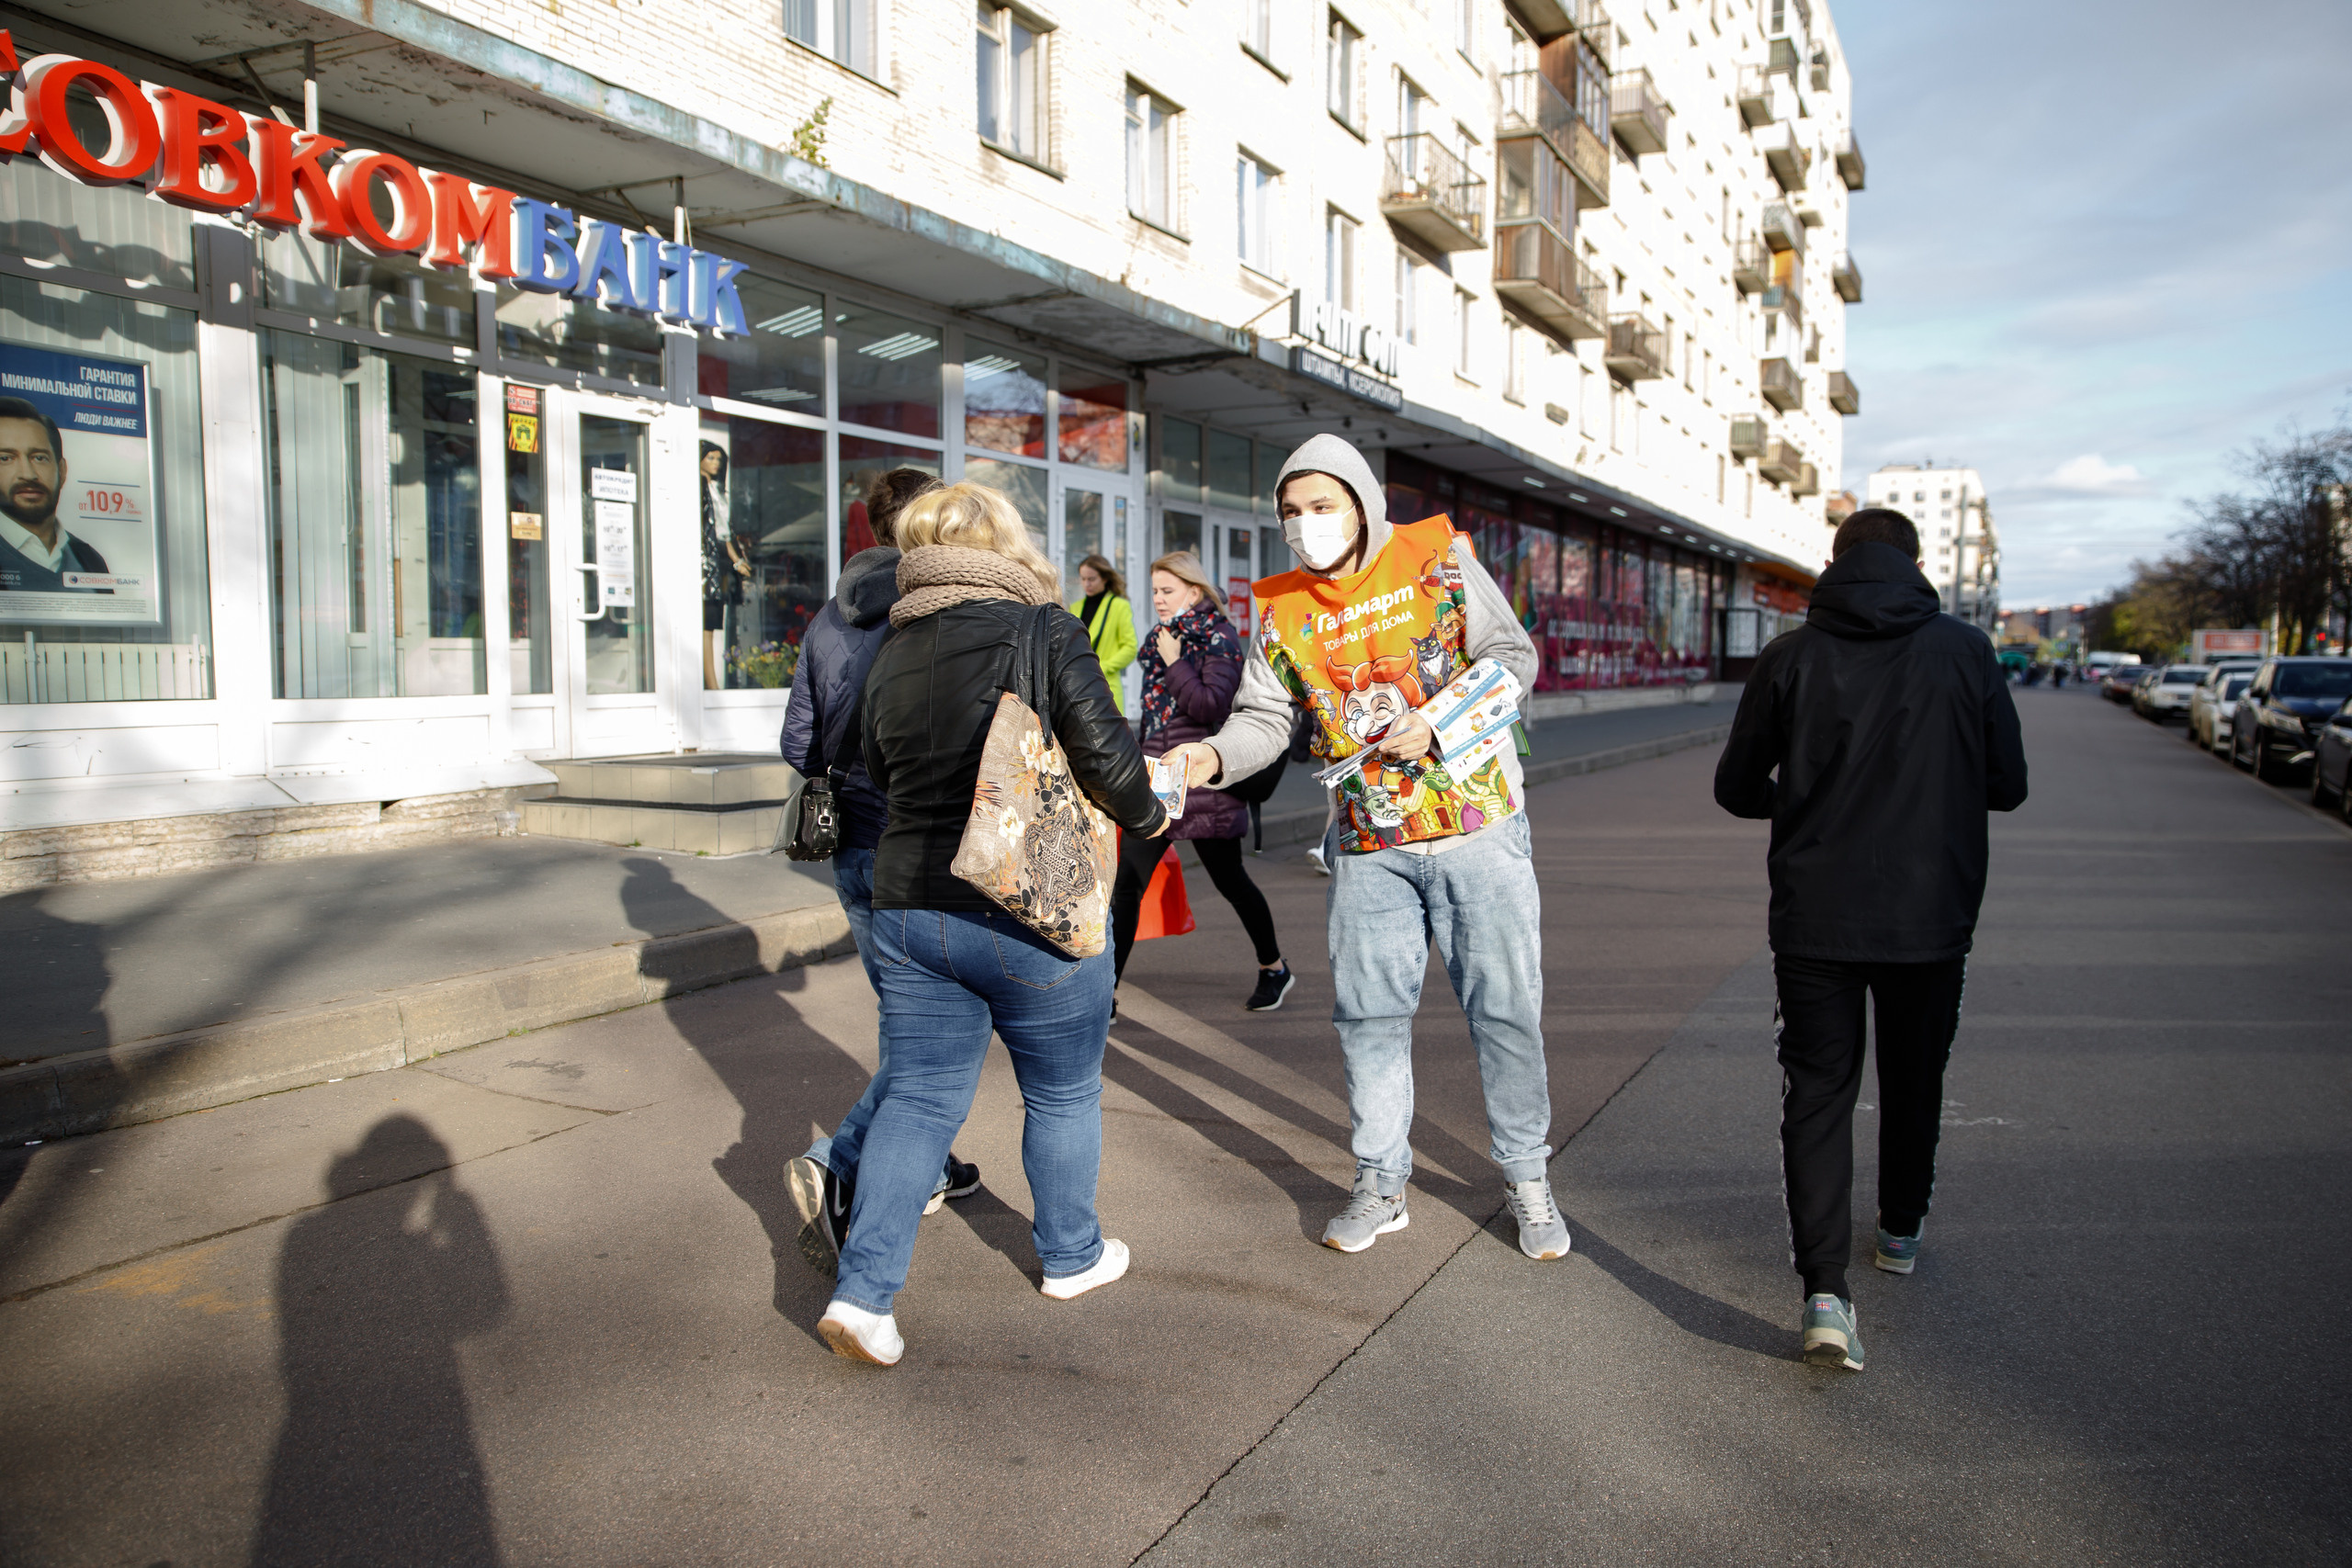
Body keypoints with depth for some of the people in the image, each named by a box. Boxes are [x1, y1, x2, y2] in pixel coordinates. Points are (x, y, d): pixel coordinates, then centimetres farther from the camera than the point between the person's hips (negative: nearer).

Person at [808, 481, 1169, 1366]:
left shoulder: (891, 657, 6)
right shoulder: (1047, 637, -11)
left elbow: (878, 773, 15)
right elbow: (1106, 756, -14)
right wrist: (1149, 818, 5)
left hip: (909, 905, 5)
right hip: (1032, 912, -4)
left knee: (918, 1096, 12)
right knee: (1062, 1092, 15)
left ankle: (862, 1289, 5)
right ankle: (1070, 1257, 32)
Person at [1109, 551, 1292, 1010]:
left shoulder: (1219, 638, -7)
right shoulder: (1160, 641, 14)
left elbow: (1212, 706, -19)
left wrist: (1174, 664, -16)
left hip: (1204, 783, -6)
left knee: (1230, 881, 7)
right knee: (1127, 884, -4)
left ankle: (1275, 970, 29)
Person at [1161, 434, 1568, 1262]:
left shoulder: (1436, 556, -4)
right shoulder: (1283, 609, 4)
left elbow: (1513, 656, -3)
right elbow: (1264, 719, 2)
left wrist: (1436, 723, -17)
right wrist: (1212, 756, -19)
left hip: (1477, 824, -2)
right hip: (1369, 841, 3)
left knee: (1505, 1008, 4)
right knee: (1369, 1014, 7)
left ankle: (1526, 1177, 22)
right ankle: (1381, 1183, 23)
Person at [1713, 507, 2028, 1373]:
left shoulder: (1789, 657, -4)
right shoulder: (1966, 651, -3)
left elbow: (1736, 789, 2)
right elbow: (2007, 785, 3)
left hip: (1815, 918, -1)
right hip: (1931, 916, 1)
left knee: (1817, 1090, 4)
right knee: (1913, 1081, 21)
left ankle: (1825, 1286, -9)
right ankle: (1901, 1233, 41)